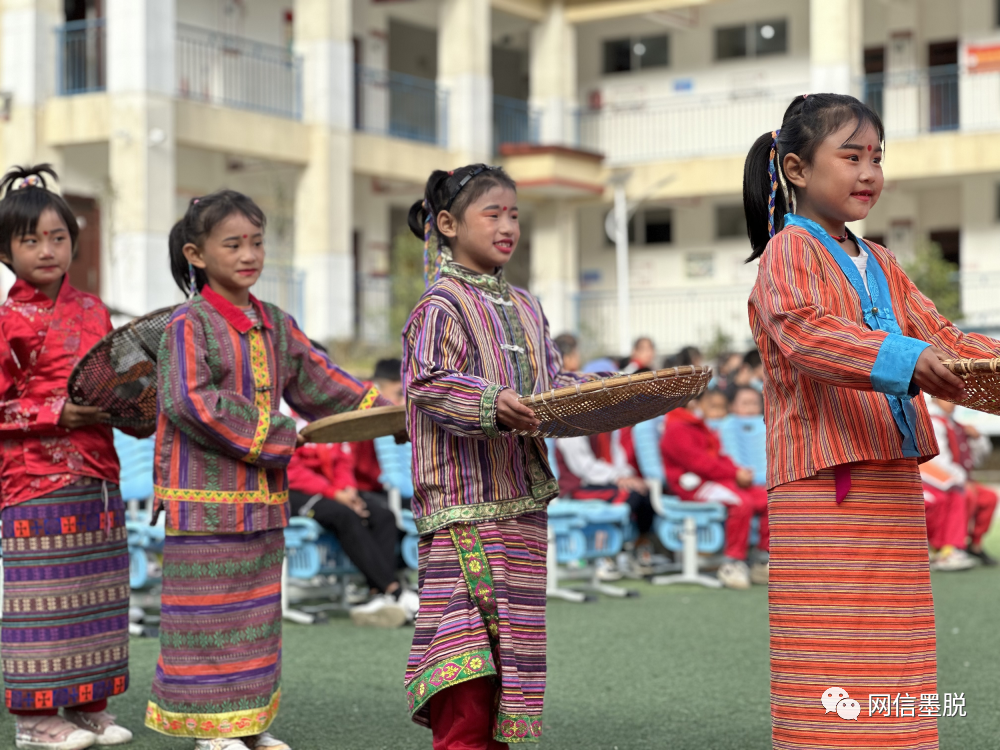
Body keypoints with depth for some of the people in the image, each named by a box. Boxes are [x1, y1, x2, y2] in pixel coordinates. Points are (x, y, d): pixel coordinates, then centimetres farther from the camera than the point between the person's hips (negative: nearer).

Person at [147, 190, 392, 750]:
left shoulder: (277, 326, 13)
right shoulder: (189, 326, -10)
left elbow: (320, 382, 17)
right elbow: (189, 402, -20)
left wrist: (385, 410, 5)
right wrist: (276, 431, -19)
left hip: (263, 495, 7)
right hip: (206, 495, -7)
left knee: (258, 612, 13)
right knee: (210, 614, -1)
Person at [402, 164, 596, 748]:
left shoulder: (525, 309, 18)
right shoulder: (441, 305, -6)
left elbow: (554, 383, 17)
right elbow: (427, 382, -18)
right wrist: (491, 401, -32)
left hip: (522, 501, 8)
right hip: (464, 505, -8)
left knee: (507, 650, 10)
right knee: (466, 666, -12)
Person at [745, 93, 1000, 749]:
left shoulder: (881, 265, 22)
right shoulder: (788, 250, -4)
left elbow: (942, 337, 19)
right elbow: (803, 331, -22)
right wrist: (906, 359, -35)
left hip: (895, 483, 8)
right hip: (822, 485, -8)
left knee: (892, 676, 8)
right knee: (830, 670, -9)